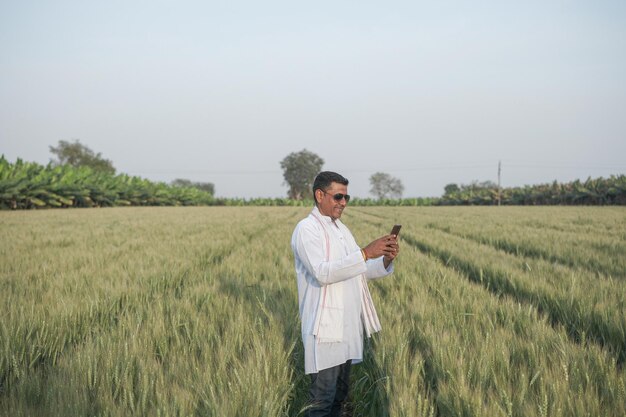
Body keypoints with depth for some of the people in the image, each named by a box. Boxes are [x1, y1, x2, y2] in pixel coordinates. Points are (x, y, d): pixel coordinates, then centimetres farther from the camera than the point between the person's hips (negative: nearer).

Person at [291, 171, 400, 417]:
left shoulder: (341, 229, 16)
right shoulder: (306, 229, -10)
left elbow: (360, 271, 15)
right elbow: (322, 273, -23)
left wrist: (386, 260, -6)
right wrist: (366, 253, -27)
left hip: (347, 325, 8)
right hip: (325, 328, -8)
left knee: (340, 393, 14)